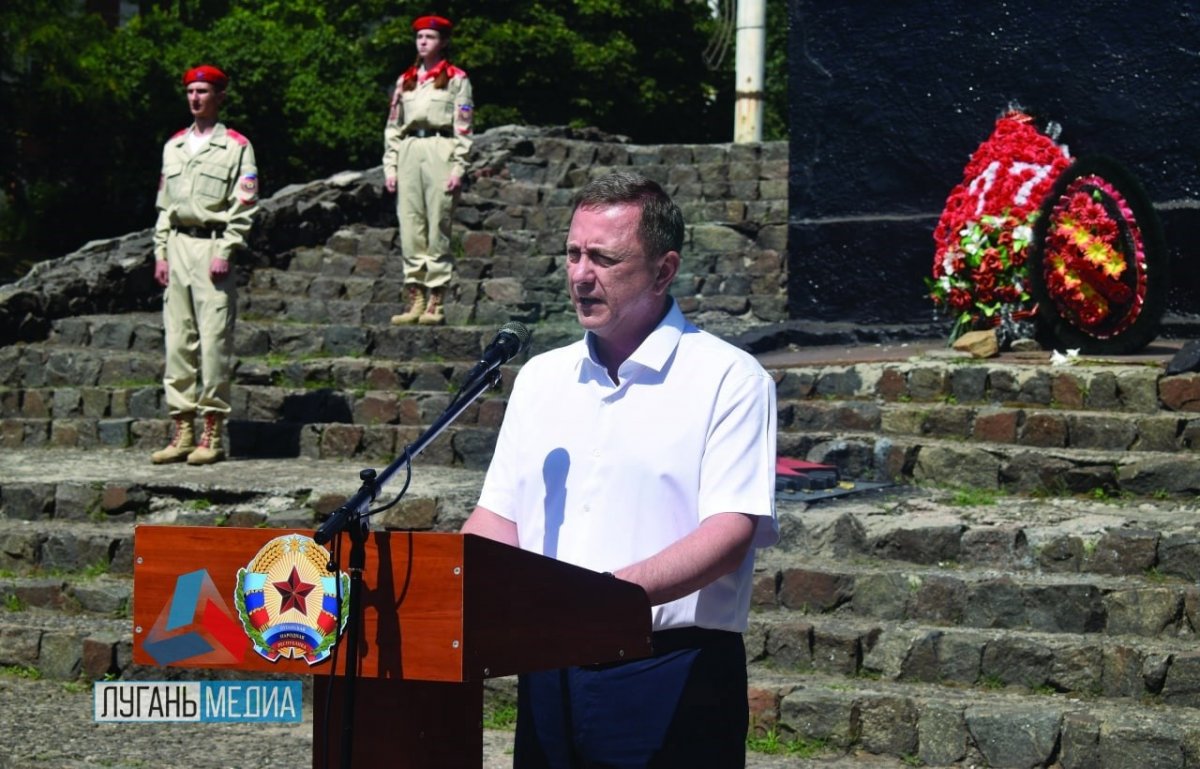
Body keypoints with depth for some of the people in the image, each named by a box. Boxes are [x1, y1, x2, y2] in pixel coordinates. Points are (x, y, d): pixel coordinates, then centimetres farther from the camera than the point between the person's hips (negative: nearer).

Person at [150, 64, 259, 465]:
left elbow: (244, 206, -4)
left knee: (214, 340, -8)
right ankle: (183, 430, 7)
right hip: (178, 246, 6)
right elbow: (164, 203, 20)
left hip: (212, 246, -6)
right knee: (178, 340, 4)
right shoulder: (173, 146, 18)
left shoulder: (236, 146, 1)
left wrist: (225, 252, -13)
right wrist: (161, 252, 10)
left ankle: (213, 434, -4)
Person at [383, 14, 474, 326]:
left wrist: (458, 168, -9)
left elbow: (463, 127, -1)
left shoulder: (456, 79, 4)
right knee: (410, 229, 1)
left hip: (440, 151, -5)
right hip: (409, 152, 5)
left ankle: (435, 303, -4)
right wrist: (390, 166, 8)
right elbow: (392, 126, 17)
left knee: (438, 229, -6)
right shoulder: (405, 81, 18)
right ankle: (415, 299, 4)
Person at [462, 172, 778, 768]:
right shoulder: (541, 377, 16)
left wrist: (617, 591, -28)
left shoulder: (729, 379, -3)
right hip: (549, 671, 5)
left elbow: (731, 533, -14)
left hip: (673, 674, -5)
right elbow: (499, 517, 15)